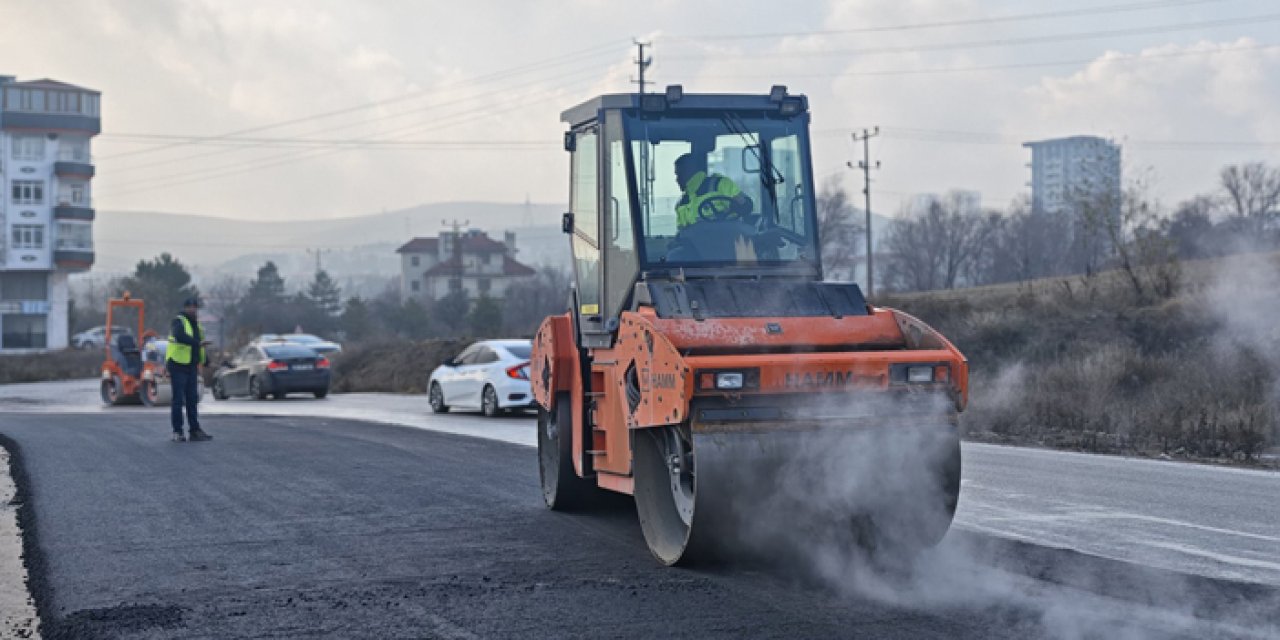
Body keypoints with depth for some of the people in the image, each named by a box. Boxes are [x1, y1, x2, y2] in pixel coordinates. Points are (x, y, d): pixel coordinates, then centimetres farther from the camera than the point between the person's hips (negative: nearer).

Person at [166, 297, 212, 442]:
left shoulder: (196, 324, 16)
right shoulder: (179, 322, -11)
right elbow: (180, 336, -33)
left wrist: (206, 359, 15)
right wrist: (198, 343, -41)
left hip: (191, 367, 8)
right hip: (178, 366, -8)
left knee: (192, 400, 9)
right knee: (178, 400, -5)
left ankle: (195, 430, 12)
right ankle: (177, 432, -1)